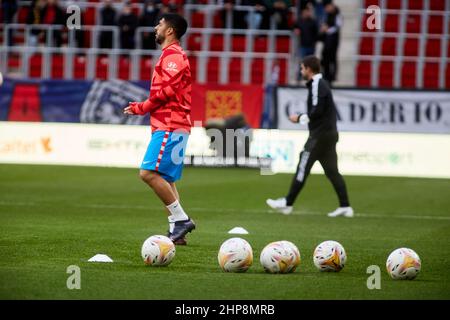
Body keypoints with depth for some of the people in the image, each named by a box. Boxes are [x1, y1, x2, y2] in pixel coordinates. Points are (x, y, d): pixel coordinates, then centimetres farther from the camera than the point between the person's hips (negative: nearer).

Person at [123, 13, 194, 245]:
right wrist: (142, 107, 10)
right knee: (165, 179, 10)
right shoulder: (172, 55, 23)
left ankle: (180, 219, -15)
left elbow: (167, 91, -18)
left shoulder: (173, 55, -9)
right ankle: (177, 229, 8)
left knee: (149, 173, -17)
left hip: (169, 127, -10)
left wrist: (142, 108, -9)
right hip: (168, 126, 10)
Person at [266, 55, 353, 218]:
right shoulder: (321, 84, 17)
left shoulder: (317, 85, -12)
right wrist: (303, 118, 15)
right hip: (330, 133, 10)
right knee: (331, 170, 8)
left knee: (303, 168, -4)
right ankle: (345, 206, 3)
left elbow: (317, 111, -20)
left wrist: (299, 118, -8)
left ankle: (287, 203, 0)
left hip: (320, 135, -10)